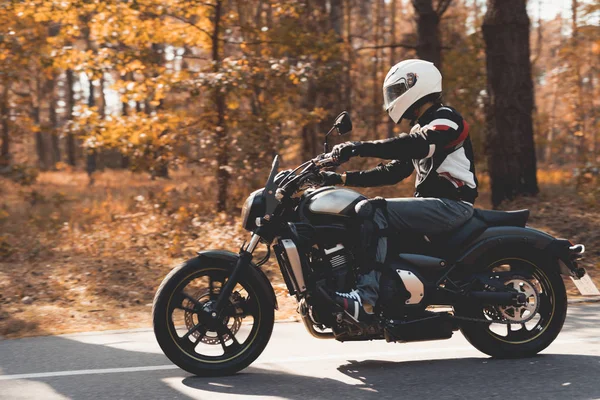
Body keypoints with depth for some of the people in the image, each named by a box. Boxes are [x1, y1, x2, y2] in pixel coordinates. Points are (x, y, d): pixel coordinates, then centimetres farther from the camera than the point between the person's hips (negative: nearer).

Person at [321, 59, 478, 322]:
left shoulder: (446, 119, -7)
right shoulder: (420, 130, 23)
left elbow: (417, 145, -28)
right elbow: (392, 172, 22)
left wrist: (360, 148, -34)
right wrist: (343, 178, 13)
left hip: (451, 205, -10)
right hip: (432, 205, 10)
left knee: (371, 210, -25)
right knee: (366, 212, 6)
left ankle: (365, 298, -36)